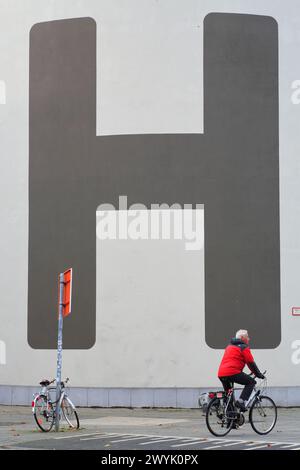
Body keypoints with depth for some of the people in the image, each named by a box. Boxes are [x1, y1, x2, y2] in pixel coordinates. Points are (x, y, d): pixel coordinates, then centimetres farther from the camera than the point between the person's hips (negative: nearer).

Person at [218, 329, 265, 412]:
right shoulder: (244, 347, 3)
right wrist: (259, 374, 12)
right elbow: (251, 363, 1)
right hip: (232, 372, -8)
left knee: (228, 393, 26)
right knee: (251, 382, 3)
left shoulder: (229, 346, 28)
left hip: (221, 374, 8)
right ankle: (241, 401, -12)